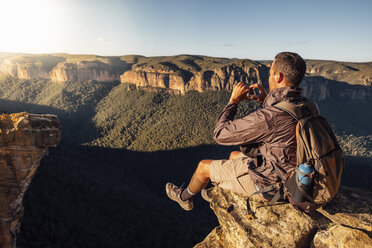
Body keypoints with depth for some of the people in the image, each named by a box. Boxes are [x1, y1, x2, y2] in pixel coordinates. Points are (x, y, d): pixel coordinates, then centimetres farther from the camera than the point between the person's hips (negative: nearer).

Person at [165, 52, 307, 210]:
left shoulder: (269, 116, -34)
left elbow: (220, 134, -24)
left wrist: (233, 101, -13)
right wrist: (266, 101, 4)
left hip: (266, 183, -8)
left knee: (204, 166, 7)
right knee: (234, 155, 30)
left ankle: (184, 197, 40)